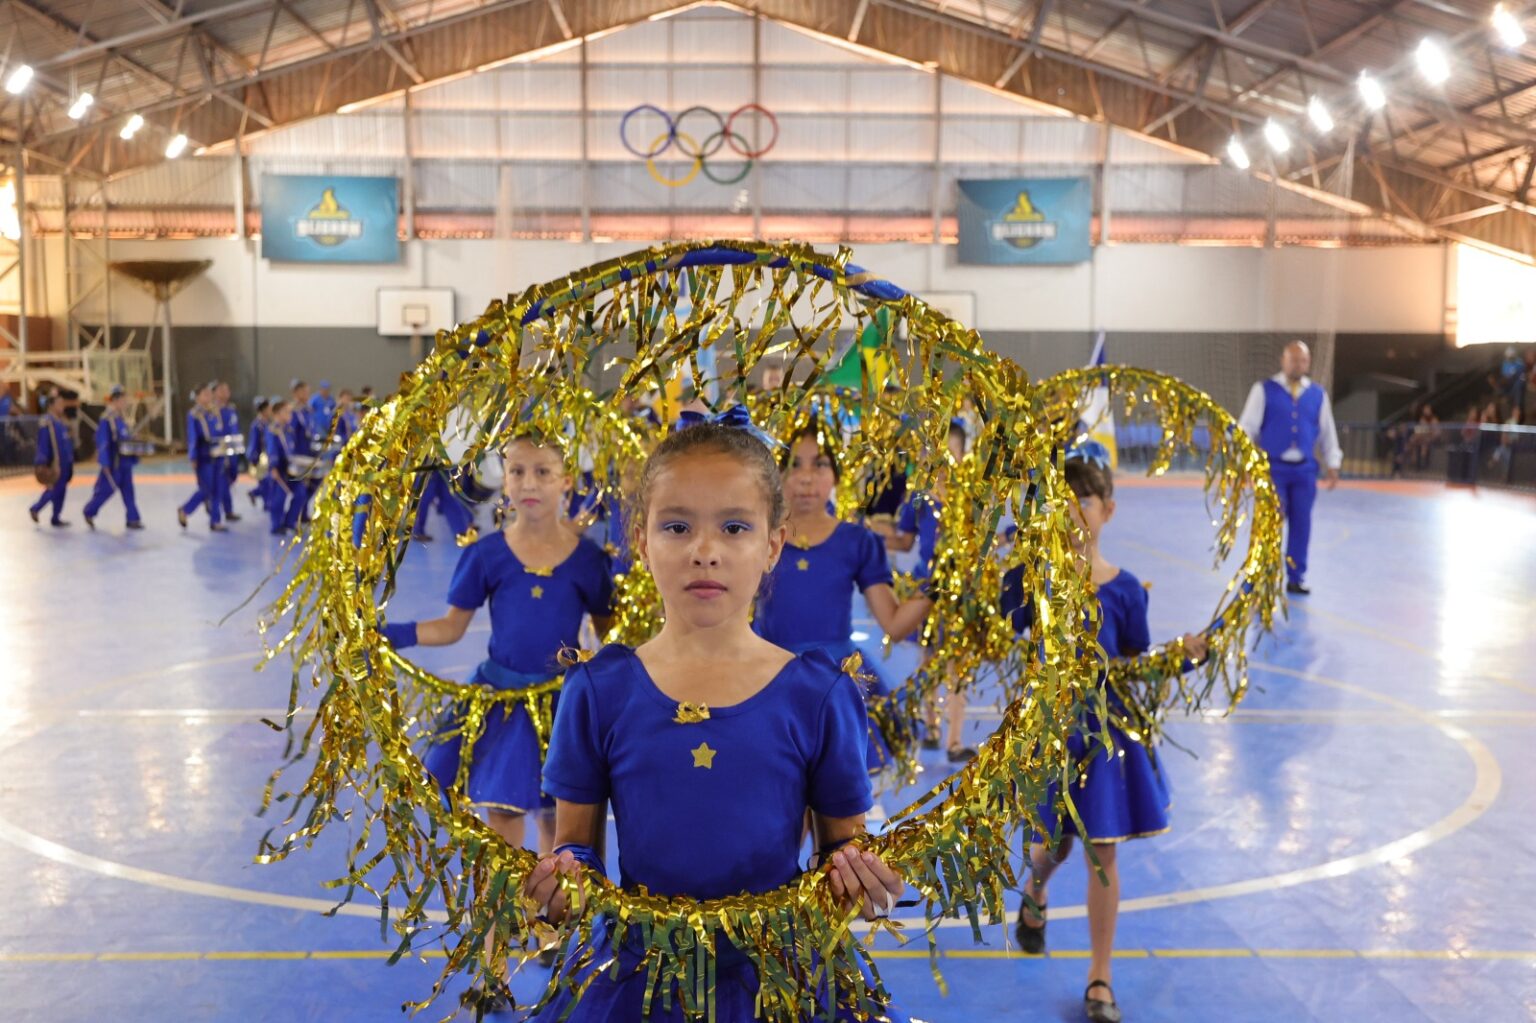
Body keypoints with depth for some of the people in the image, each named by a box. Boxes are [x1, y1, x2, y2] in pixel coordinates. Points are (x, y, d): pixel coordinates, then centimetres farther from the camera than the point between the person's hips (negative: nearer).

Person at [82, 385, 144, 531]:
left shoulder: (122, 418, 9)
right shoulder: (106, 420, -16)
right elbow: (102, 442, -17)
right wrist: (105, 464, -18)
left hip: (125, 461, 8)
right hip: (113, 462, -7)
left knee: (128, 491, 7)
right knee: (106, 489, 2)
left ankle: (133, 519, 9)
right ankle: (89, 512, 22)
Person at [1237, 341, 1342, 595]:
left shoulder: (1318, 394, 7)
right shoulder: (1264, 390, -2)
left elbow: (1327, 431, 14)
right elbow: (1247, 426, -2)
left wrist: (1332, 464, 13)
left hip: (1305, 469, 3)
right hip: (1272, 467, -3)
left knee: (1301, 524, 6)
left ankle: (1296, 578, 17)